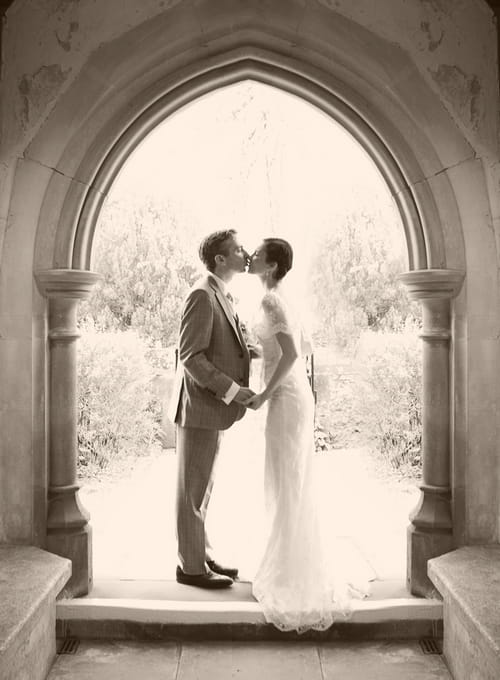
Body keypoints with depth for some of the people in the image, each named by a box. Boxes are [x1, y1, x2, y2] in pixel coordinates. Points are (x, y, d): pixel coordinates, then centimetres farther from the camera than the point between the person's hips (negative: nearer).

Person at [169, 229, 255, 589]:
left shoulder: (222, 295, 14)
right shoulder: (202, 296, -17)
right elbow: (190, 357, -22)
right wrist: (231, 390, -23)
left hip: (212, 406, 10)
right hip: (199, 408, -10)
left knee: (202, 489, 17)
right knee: (193, 490, 2)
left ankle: (202, 556, 29)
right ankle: (191, 567, 13)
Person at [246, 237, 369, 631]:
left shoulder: (271, 301, -15)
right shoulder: (283, 299, 13)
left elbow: (291, 354, -24)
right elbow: (303, 347, 23)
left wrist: (264, 395, -16)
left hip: (285, 401, -9)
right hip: (296, 396, 9)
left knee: (288, 487, -2)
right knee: (292, 485, 15)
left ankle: (293, 576, 8)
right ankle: (301, 564, 25)